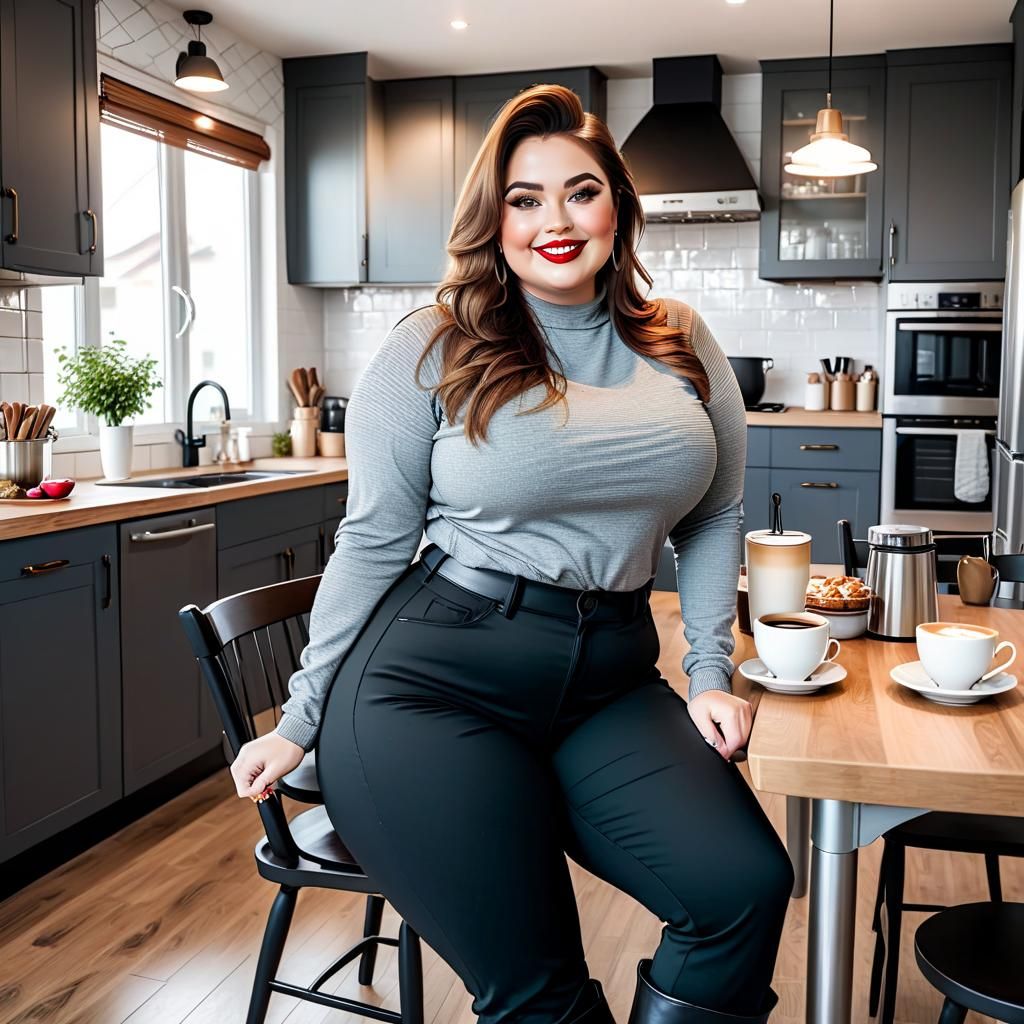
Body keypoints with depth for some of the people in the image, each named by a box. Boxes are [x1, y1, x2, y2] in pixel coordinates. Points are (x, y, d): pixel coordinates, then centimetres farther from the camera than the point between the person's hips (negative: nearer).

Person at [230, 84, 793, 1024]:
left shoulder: (682, 347, 9)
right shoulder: (431, 351, -2)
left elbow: (714, 520, 14)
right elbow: (373, 543, 0)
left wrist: (711, 675, 6)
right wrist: (301, 722, 3)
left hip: (610, 682, 4)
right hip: (429, 684, -3)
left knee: (746, 885, -17)